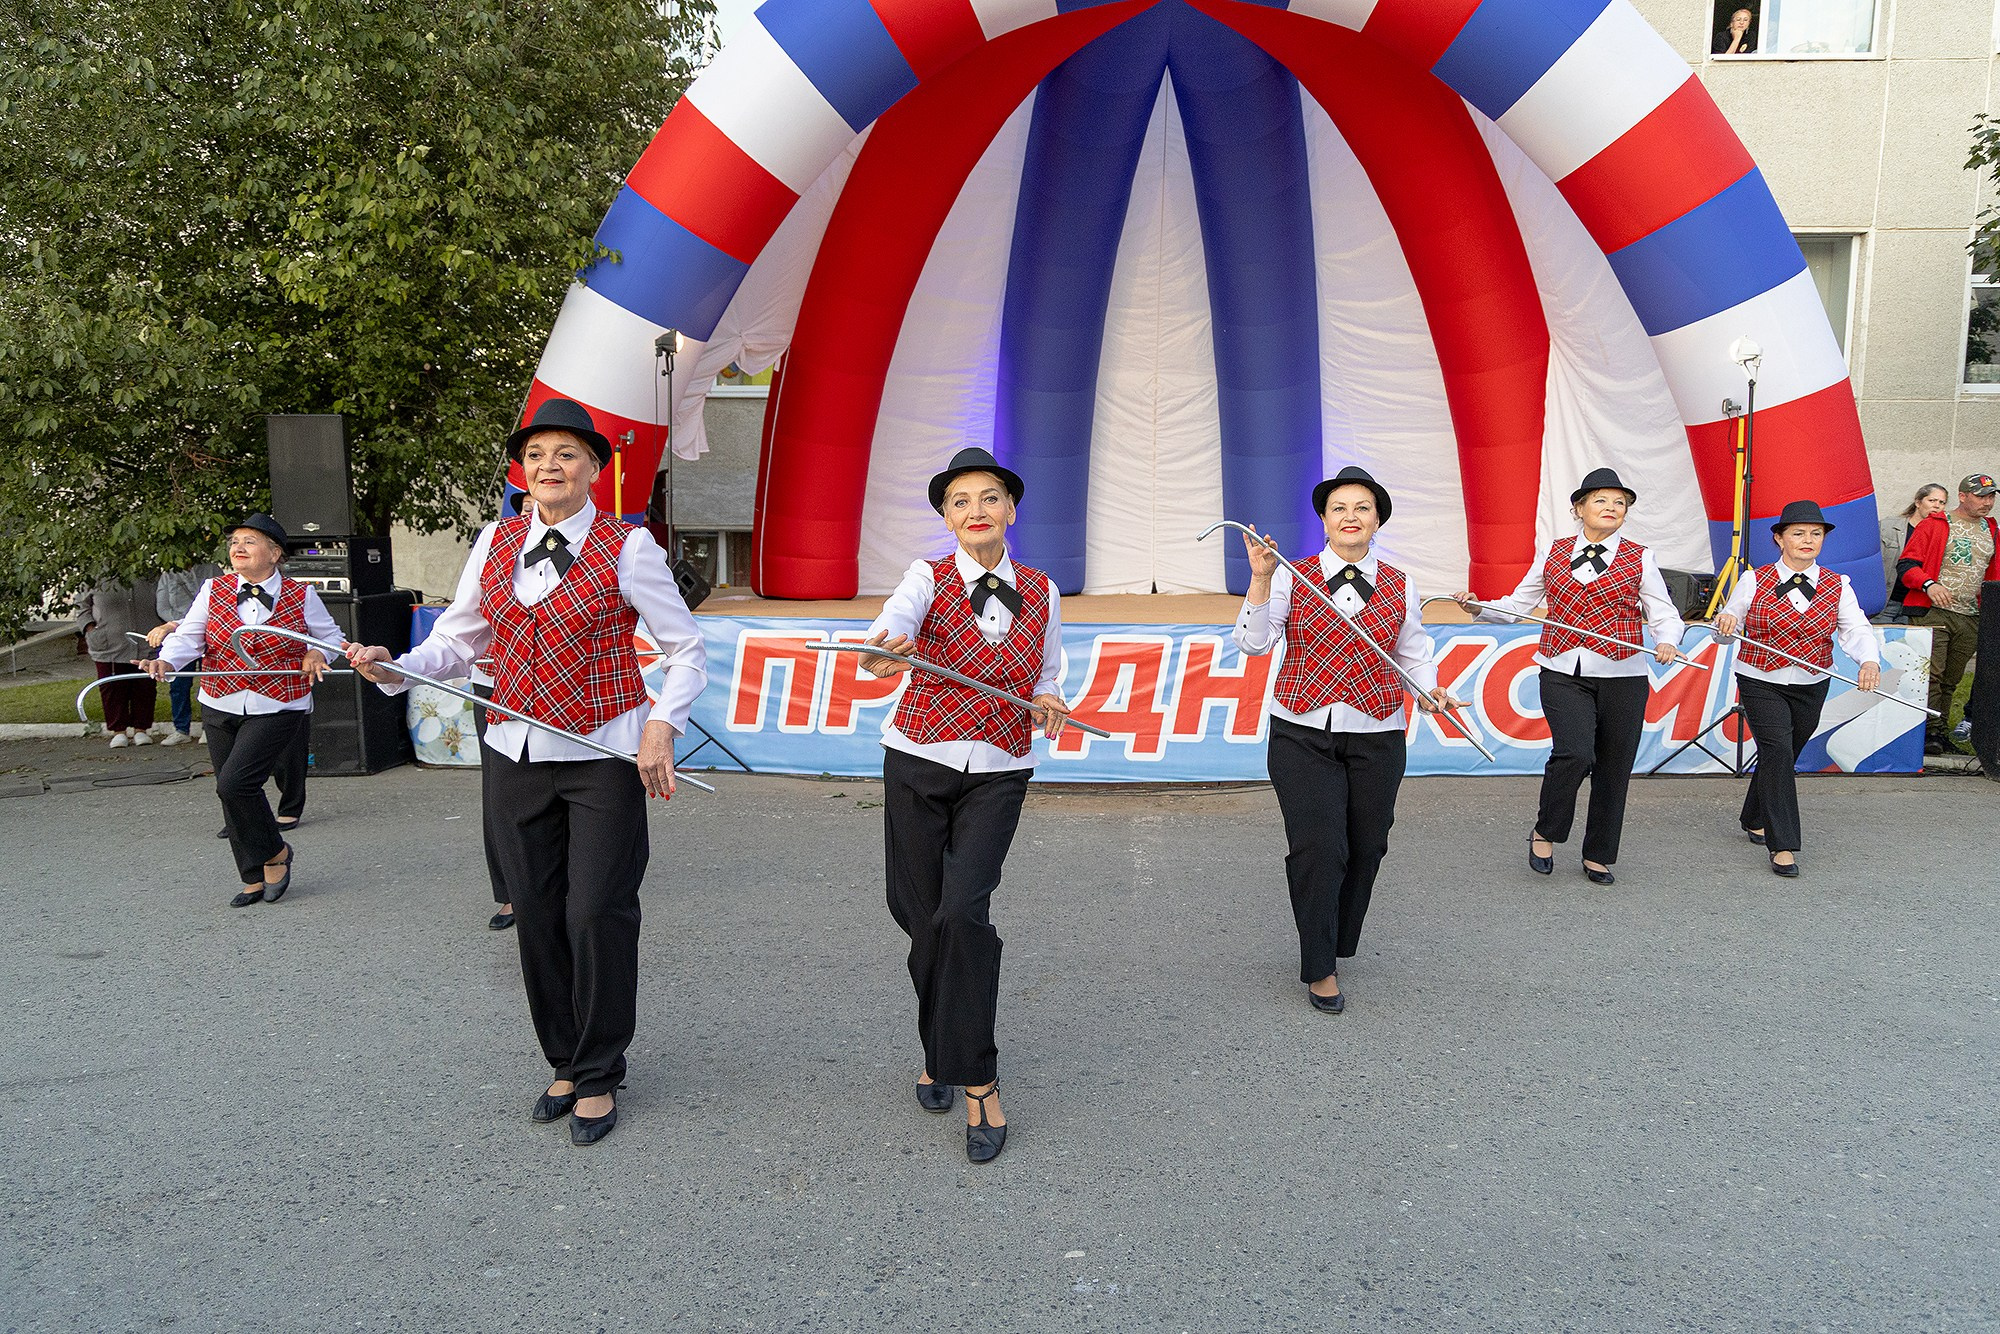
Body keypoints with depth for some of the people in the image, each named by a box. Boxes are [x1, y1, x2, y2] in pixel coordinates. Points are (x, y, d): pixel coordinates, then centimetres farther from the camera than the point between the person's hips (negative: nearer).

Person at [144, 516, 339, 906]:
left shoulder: (301, 596, 0)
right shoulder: (212, 591, 5)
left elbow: (331, 636, 13)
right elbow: (188, 636, -2)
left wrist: (317, 654, -7)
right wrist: (166, 660, -20)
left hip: (277, 710, -4)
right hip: (220, 708, 4)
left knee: (234, 783, -17)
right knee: (231, 794, 8)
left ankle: (275, 852, 8)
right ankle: (254, 879, 22)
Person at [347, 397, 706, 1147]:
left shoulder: (626, 547, -4)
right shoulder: (495, 543, 9)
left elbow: (686, 650, -1)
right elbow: (457, 642, 12)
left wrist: (661, 725, -16)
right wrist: (396, 669, -8)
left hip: (602, 755, -4)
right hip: (514, 753, 4)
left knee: (597, 912, -3)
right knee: (535, 912, 9)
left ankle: (599, 1077, 16)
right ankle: (564, 1063, 28)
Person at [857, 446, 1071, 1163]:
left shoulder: (1041, 592, 3)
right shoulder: (928, 579, -5)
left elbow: (1046, 675, 15)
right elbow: (898, 617, -28)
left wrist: (1048, 704, -8)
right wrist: (884, 649, -52)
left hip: (999, 774, 0)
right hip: (920, 763, 0)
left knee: (963, 910, -18)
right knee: (922, 914, 6)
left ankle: (977, 1079, -4)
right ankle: (941, 1047, 33)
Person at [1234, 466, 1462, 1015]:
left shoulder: (1400, 587, 6)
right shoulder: (1292, 578, 0)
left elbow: (1414, 652, 13)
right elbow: (1254, 642, -8)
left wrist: (1428, 690, -7)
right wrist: (1261, 578, -16)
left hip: (1376, 737, 3)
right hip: (1302, 735, -2)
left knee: (1365, 847, 8)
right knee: (1317, 850, -10)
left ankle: (1338, 942, 33)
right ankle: (1320, 969, 5)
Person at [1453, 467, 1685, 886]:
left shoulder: (1640, 560, 5)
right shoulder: (1552, 553, 8)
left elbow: (1665, 615, 2)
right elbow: (1517, 603, 13)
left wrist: (1667, 642, -19)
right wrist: (1479, 607, -5)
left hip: (1622, 678, 1)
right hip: (1564, 674, -1)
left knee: (1613, 767, 6)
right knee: (1574, 753, -20)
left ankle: (1599, 855, 25)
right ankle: (1545, 833, 6)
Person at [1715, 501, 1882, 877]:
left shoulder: (1838, 587, 3)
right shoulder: (1754, 581, -3)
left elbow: (1856, 630, -11)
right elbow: (1725, 630, 1)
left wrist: (1869, 660, -31)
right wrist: (1725, 623, -24)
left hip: (1811, 687, 3)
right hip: (1761, 683, -3)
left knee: (1782, 757, 13)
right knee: (1778, 752, -15)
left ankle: (1755, 821, 38)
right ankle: (1782, 846, -11)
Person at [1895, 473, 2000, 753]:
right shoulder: (1934, 526, 1)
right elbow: (1906, 565, -4)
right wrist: (1928, 584, -20)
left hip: (1970, 619, 5)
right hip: (1932, 612, -5)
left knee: (1952, 678, 9)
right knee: (1932, 673, -12)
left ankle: (1941, 728, 17)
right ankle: (1931, 731, -9)